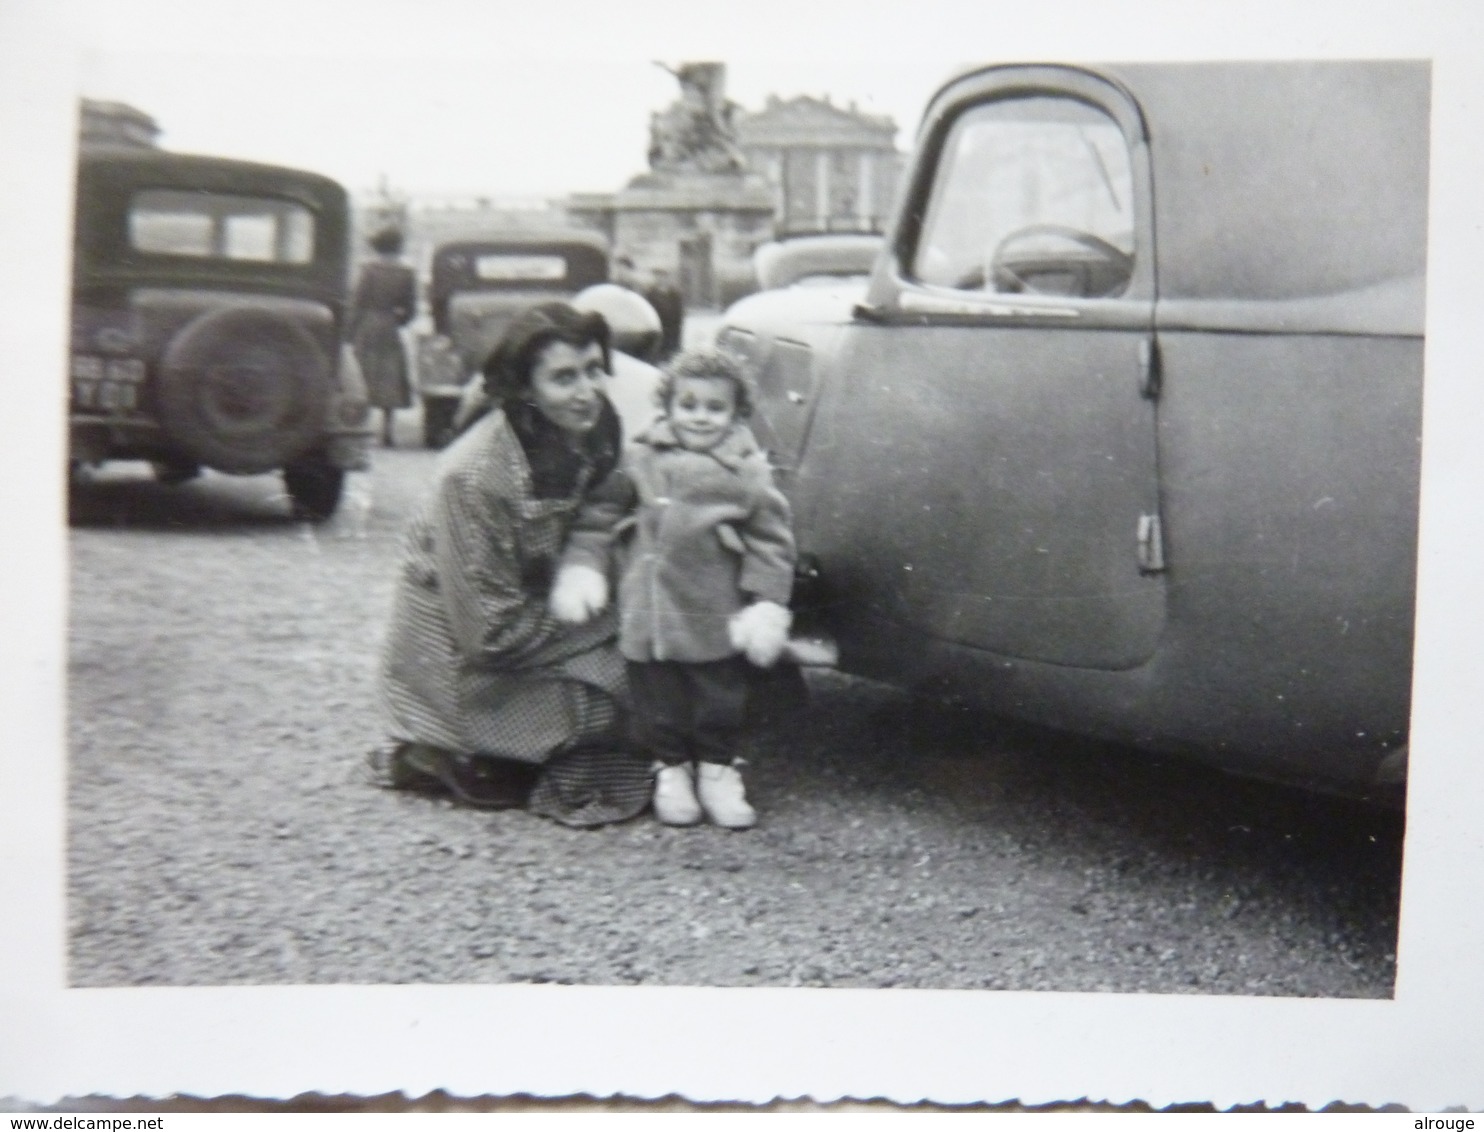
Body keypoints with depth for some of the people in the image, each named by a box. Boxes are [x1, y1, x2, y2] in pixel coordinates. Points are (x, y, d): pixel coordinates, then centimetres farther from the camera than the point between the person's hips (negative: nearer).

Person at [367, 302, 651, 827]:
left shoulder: (593, 439, -8)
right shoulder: (474, 475, -28)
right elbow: (493, 631, -25)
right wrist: (612, 617, -18)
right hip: (466, 672, -7)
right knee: (626, 679, -17)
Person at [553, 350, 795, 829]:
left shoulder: (746, 471, -5)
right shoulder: (641, 458, 1)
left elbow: (772, 538, -2)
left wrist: (769, 604, -8)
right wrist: (581, 564, 2)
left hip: (715, 620, -1)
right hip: (646, 612, 1)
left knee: (719, 696, 10)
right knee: (658, 697, 10)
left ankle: (716, 770, 26)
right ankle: (670, 767, 27)